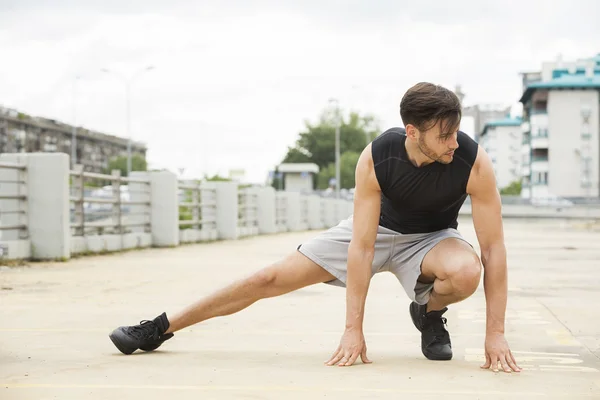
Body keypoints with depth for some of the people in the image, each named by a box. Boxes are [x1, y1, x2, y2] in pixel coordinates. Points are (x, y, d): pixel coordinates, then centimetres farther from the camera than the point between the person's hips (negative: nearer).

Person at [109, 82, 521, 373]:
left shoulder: (473, 160, -33)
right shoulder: (375, 157, -31)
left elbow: (494, 248, -28)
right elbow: (361, 247, -29)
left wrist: (496, 333, -31)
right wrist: (354, 329, -31)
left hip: (431, 238, 0)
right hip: (374, 228, 0)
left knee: (466, 272, -38)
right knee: (272, 278, -5)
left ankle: (429, 314, 0)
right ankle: (159, 329, 7)